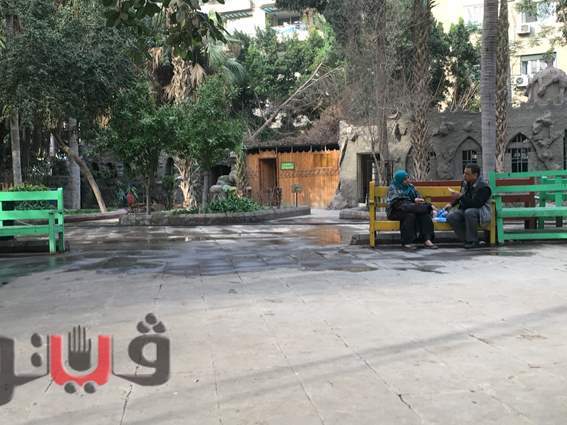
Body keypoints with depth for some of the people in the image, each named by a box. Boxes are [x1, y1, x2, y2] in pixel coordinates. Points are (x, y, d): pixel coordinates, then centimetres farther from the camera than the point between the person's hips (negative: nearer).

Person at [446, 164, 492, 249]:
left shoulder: (483, 187, -18)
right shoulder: (465, 183, 6)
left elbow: (476, 204, -29)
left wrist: (461, 197, -29)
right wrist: (452, 204, 10)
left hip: (481, 212, -7)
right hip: (464, 210, 7)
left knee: (469, 212, -40)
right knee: (450, 216, -22)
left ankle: (473, 241, -25)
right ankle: (467, 240, -13)